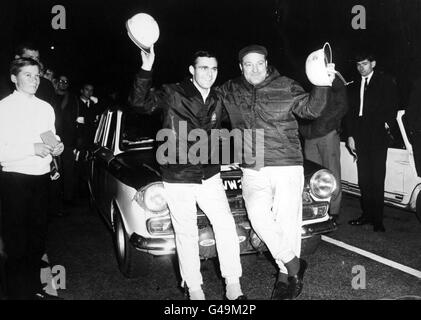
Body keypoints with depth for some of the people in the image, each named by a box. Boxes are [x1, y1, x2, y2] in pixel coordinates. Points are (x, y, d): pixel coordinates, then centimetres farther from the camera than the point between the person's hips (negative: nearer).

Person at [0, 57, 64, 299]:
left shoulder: (46, 108, 11)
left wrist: (56, 148, 1)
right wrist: (33, 148, -21)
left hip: (41, 177, 6)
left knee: (38, 238, 17)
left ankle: (35, 288, 33)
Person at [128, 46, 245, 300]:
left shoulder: (217, 102, 8)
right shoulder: (173, 94, -9)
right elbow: (140, 103, -24)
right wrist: (147, 69, -34)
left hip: (209, 176, 4)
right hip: (178, 178, -4)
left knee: (226, 225, -4)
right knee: (187, 235, 5)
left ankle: (233, 287, 9)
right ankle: (195, 289, 20)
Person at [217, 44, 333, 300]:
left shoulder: (285, 87, 4)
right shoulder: (230, 91, 11)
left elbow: (310, 109, -3)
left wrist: (322, 85, -18)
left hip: (287, 166, -2)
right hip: (253, 170, 2)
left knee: (288, 219, -1)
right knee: (258, 215, -16)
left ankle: (285, 275, 18)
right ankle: (293, 264, 1)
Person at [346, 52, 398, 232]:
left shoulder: (385, 82, 8)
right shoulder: (354, 87, 19)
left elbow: (392, 106, 4)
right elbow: (350, 113, 14)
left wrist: (387, 123, -10)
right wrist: (350, 135, 7)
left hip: (378, 137, -4)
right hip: (360, 138, 4)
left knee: (377, 180, -5)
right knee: (363, 180, 5)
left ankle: (377, 220, 1)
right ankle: (367, 215, 13)